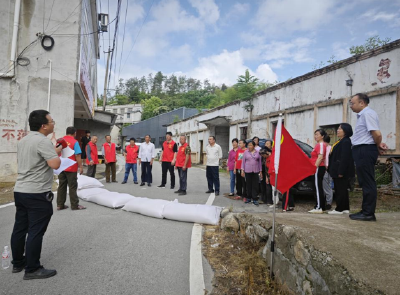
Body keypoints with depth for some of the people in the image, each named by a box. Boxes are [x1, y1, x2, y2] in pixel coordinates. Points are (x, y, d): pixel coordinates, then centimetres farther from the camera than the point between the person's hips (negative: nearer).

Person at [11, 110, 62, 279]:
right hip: (37, 194, -9)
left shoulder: (23, 140, 13)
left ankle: (17, 263, 29)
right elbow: (55, 164, -26)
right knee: (36, 232, -1)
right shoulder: (43, 141, -18)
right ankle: (32, 269, 8)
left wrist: (56, 149, 18)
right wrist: (59, 150, -7)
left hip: (20, 191, 10)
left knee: (20, 228, 16)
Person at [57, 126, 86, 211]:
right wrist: (81, 167, -8)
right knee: (72, 187, 2)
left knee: (61, 186, 13)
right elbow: (77, 156, -15)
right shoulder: (74, 142, -11)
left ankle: (60, 205, 17)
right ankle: (75, 205, 8)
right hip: (71, 168, -5)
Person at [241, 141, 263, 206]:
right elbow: (243, 161, 6)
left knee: (255, 185, -1)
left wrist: (260, 171, 6)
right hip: (247, 171, 0)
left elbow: (260, 162, 8)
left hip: (256, 171, 0)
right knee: (248, 185, 7)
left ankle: (255, 199, 5)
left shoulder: (257, 152, 4)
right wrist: (242, 170, 0)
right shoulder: (246, 152, 4)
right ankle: (249, 198, 19)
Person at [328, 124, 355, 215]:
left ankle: (339, 209, 2)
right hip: (337, 170, 10)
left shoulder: (346, 141, -14)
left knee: (340, 190, -4)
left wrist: (341, 171, -24)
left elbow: (344, 158, -21)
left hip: (341, 171, -10)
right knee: (342, 190, 15)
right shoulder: (340, 141, 18)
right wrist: (331, 169, 18)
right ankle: (345, 208, 22)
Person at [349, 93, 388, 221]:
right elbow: (374, 135, 23)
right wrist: (379, 145, 8)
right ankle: (366, 211, 21)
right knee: (365, 182, 13)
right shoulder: (363, 114, 20)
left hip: (364, 150, -11)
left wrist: (378, 146, -5)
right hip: (363, 151, 11)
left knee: (368, 183, -6)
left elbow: (376, 133, -21)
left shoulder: (367, 113, -11)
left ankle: (368, 213, 0)